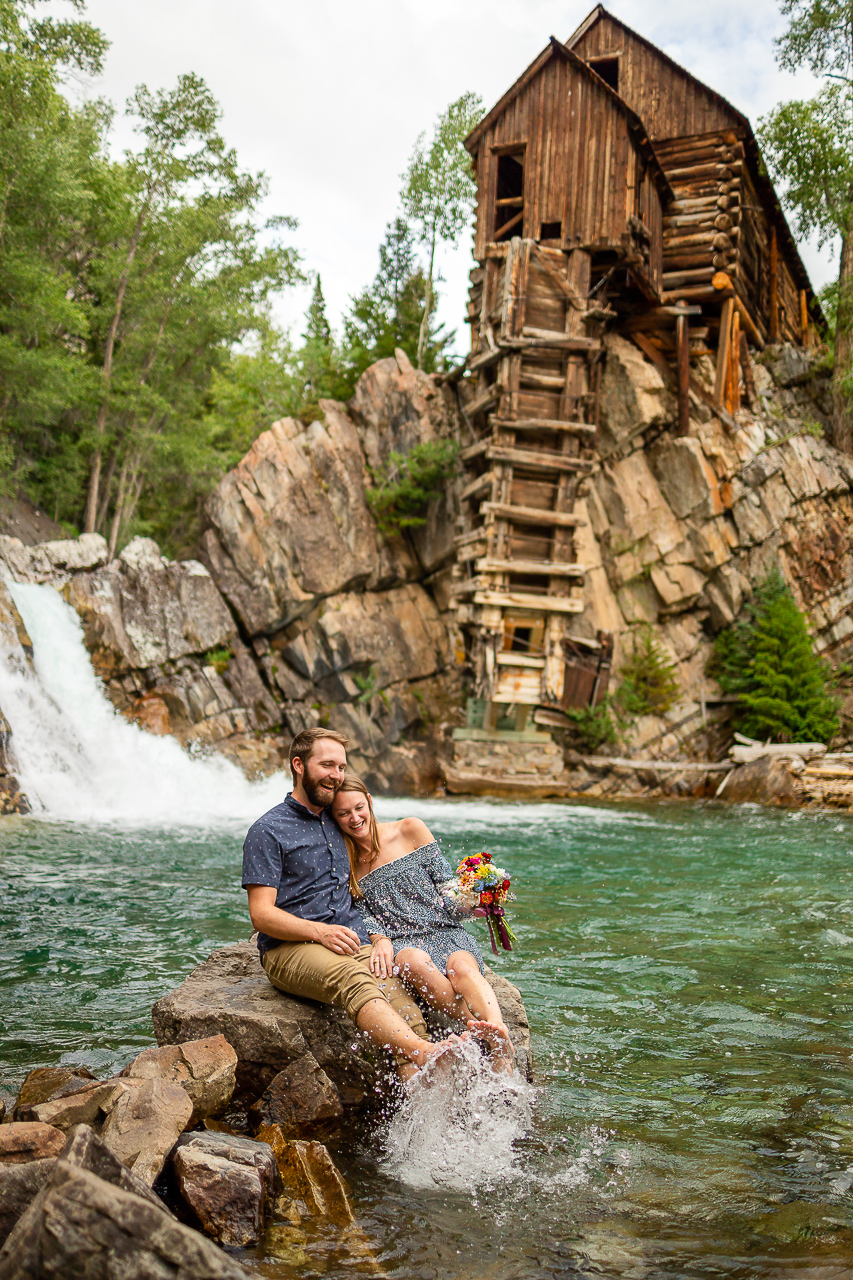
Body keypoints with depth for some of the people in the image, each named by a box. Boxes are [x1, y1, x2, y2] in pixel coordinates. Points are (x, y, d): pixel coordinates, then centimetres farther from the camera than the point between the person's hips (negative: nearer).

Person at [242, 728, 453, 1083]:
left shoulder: (338, 824, 23)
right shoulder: (268, 831, 3)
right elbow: (261, 914, -5)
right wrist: (318, 931, -20)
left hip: (354, 944, 6)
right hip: (291, 949, -5)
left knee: (407, 1013, -25)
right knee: (352, 977, -38)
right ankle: (425, 1053, -58)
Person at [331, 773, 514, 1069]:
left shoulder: (410, 830, 10)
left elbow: (446, 883, 8)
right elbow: (362, 913, 5)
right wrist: (379, 938, -18)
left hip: (445, 932, 0)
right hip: (400, 943, 0)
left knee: (461, 967, -36)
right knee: (414, 962, -39)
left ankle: (501, 1043, -57)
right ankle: (478, 1027, -47)